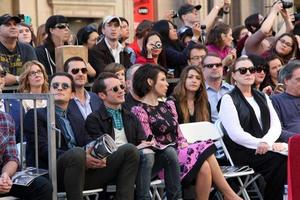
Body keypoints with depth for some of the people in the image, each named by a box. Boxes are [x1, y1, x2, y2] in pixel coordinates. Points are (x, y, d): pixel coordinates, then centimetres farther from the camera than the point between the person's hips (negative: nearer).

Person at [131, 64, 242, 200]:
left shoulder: (168, 106, 19)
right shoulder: (139, 111, -4)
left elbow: (179, 136, 16)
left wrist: (184, 147, -5)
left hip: (177, 154, 7)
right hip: (159, 161, -7)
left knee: (205, 167, -24)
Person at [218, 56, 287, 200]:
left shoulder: (262, 97, 22)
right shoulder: (228, 99, 1)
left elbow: (276, 125, 10)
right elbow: (236, 134, -10)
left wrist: (266, 141, -13)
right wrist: (269, 146, -13)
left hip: (264, 149, 6)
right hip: (241, 152, -6)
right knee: (281, 159, -28)